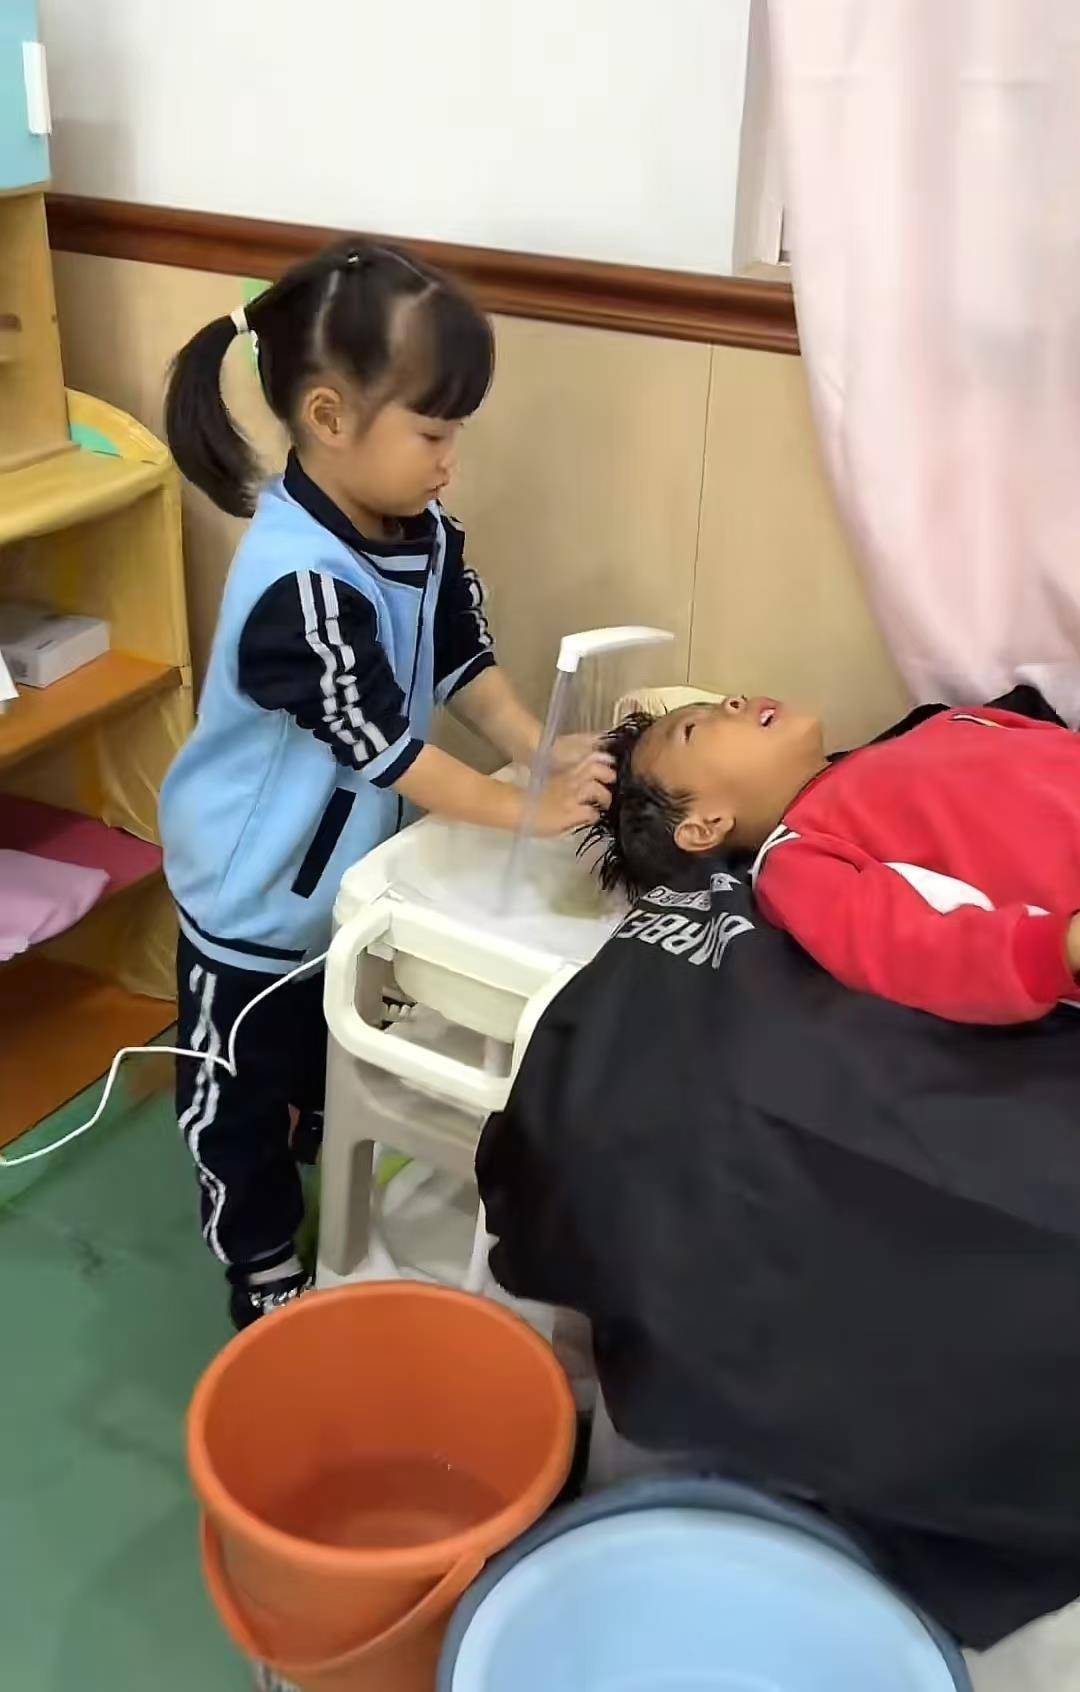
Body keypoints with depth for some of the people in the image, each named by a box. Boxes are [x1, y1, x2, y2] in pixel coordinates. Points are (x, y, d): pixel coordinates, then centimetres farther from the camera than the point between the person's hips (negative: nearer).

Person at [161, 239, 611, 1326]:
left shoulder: (422, 533, -9)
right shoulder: (300, 583, -35)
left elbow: (463, 664, 1)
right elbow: (382, 744, -30)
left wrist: (546, 755, -15)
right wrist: (528, 812, -23)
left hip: (354, 864, 8)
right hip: (259, 890, -8)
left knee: (340, 1062, 30)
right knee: (243, 1097, 14)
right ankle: (265, 1275, 34)